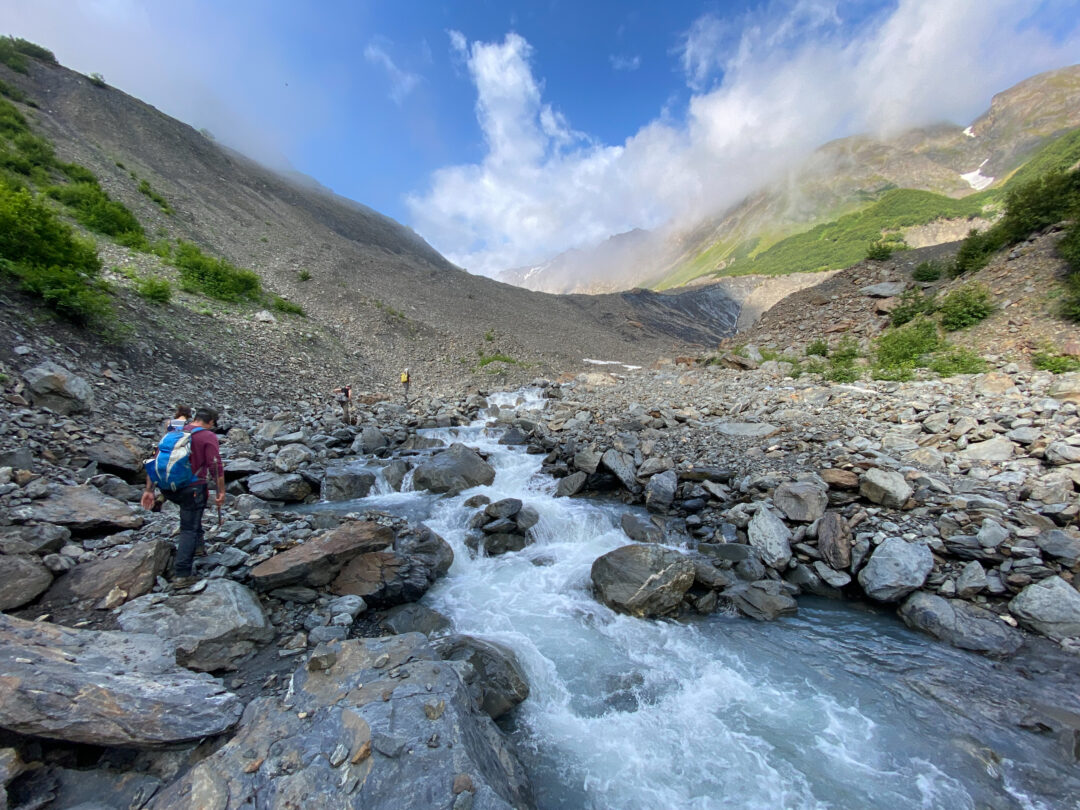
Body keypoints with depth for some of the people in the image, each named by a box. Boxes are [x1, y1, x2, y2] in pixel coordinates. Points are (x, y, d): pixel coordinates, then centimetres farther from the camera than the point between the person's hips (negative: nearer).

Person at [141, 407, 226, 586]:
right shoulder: (208, 436, -8)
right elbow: (216, 467, -14)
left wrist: (149, 490, 14)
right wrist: (221, 491, -7)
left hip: (167, 489, 6)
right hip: (192, 488, -6)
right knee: (189, 530, 2)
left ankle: (197, 544, 39)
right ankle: (181, 574, 4)